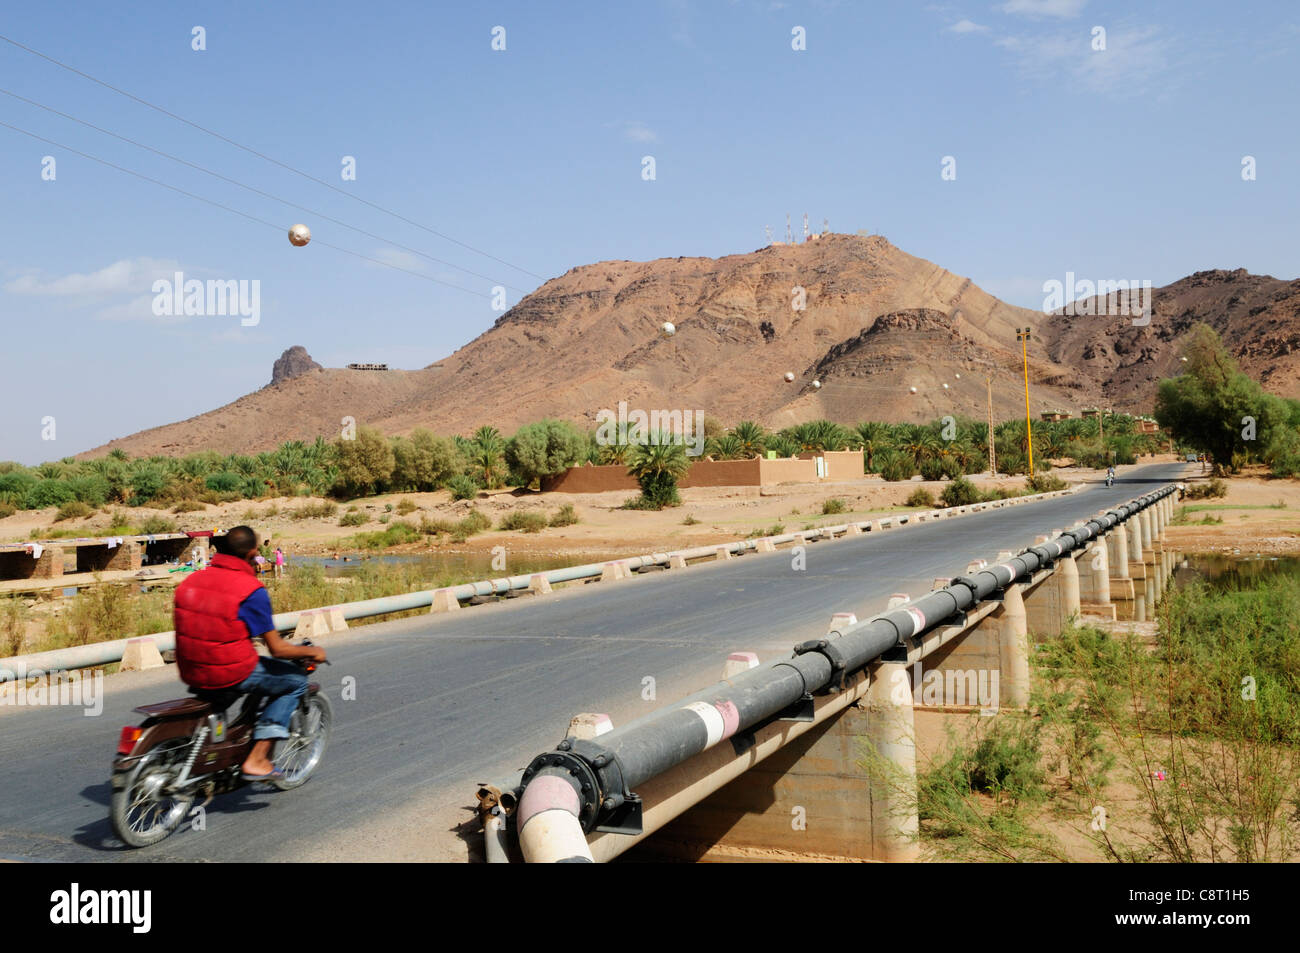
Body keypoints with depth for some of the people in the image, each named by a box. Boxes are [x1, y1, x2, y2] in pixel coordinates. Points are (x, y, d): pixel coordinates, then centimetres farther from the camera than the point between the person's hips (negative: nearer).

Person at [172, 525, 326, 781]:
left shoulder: (191, 580, 4)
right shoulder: (252, 590, -16)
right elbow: (277, 649, -13)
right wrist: (311, 652, 5)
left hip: (190, 672, 8)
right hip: (233, 673, -7)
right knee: (296, 680, 11)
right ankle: (256, 759, 3)